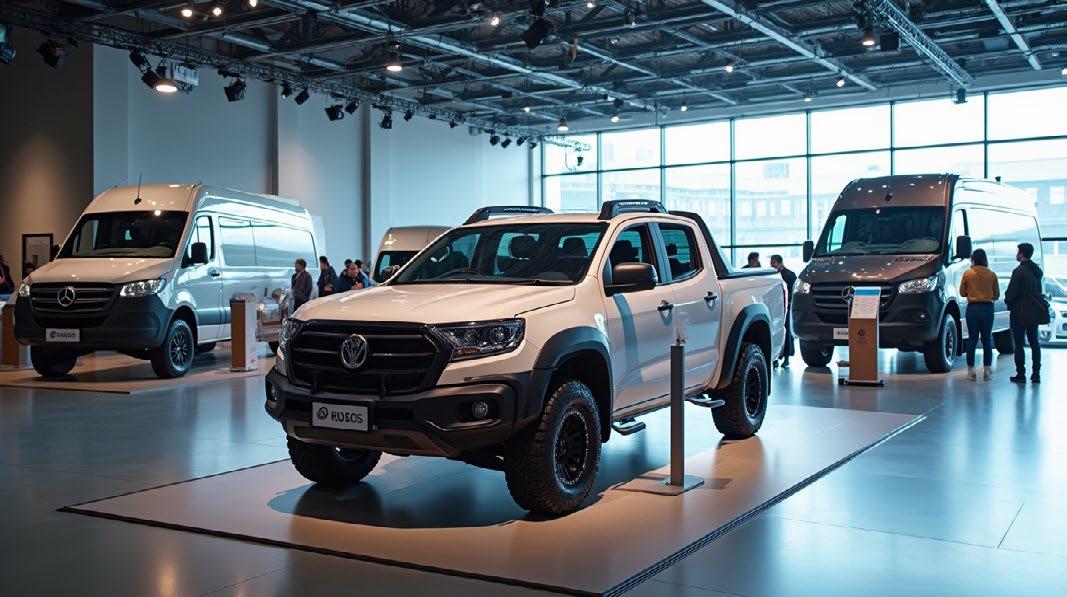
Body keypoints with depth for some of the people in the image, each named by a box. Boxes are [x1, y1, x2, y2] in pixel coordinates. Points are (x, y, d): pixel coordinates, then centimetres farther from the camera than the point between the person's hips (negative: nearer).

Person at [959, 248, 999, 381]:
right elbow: (996, 295, 7)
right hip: (987, 308, 1)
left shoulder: (967, 274, -3)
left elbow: (962, 293, 3)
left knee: (972, 339, 6)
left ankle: (971, 370, 5)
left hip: (972, 308, -1)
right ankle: (987, 370, 7)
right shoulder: (991, 275, 0)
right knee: (987, 339, 8)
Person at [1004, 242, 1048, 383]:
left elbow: (1011, 292, -19)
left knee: (1019, 344, -1)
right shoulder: (1037, 271, 9)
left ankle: (1021, 374, 1)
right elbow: (1038, 290, 15)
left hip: (1020, 313, -8)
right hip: (1034, 312, 8)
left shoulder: (1019, 271, -18)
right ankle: (1036, 374, 16)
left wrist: (1008, 301, 1)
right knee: (1034, 342, 14)